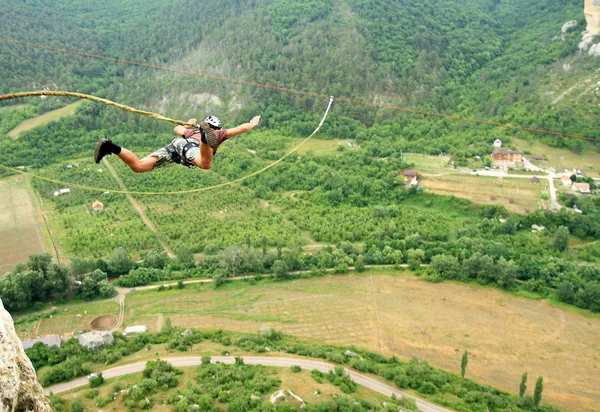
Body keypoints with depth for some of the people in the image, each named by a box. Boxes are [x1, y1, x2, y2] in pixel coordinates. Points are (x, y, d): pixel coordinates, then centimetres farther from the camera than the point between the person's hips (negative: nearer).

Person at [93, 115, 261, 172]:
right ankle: (204, 137, -66)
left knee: (138, 166, -8)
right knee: (205, 164, -39)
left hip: (175, 143, 5)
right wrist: (253, 123, 59)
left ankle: (111, 147, -29)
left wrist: (189, 125, 82)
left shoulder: (192, 130, 44)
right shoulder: (219, 133, 33)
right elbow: (241, 128, 39)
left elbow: (176, 128, 63)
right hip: (191, 145, -5)